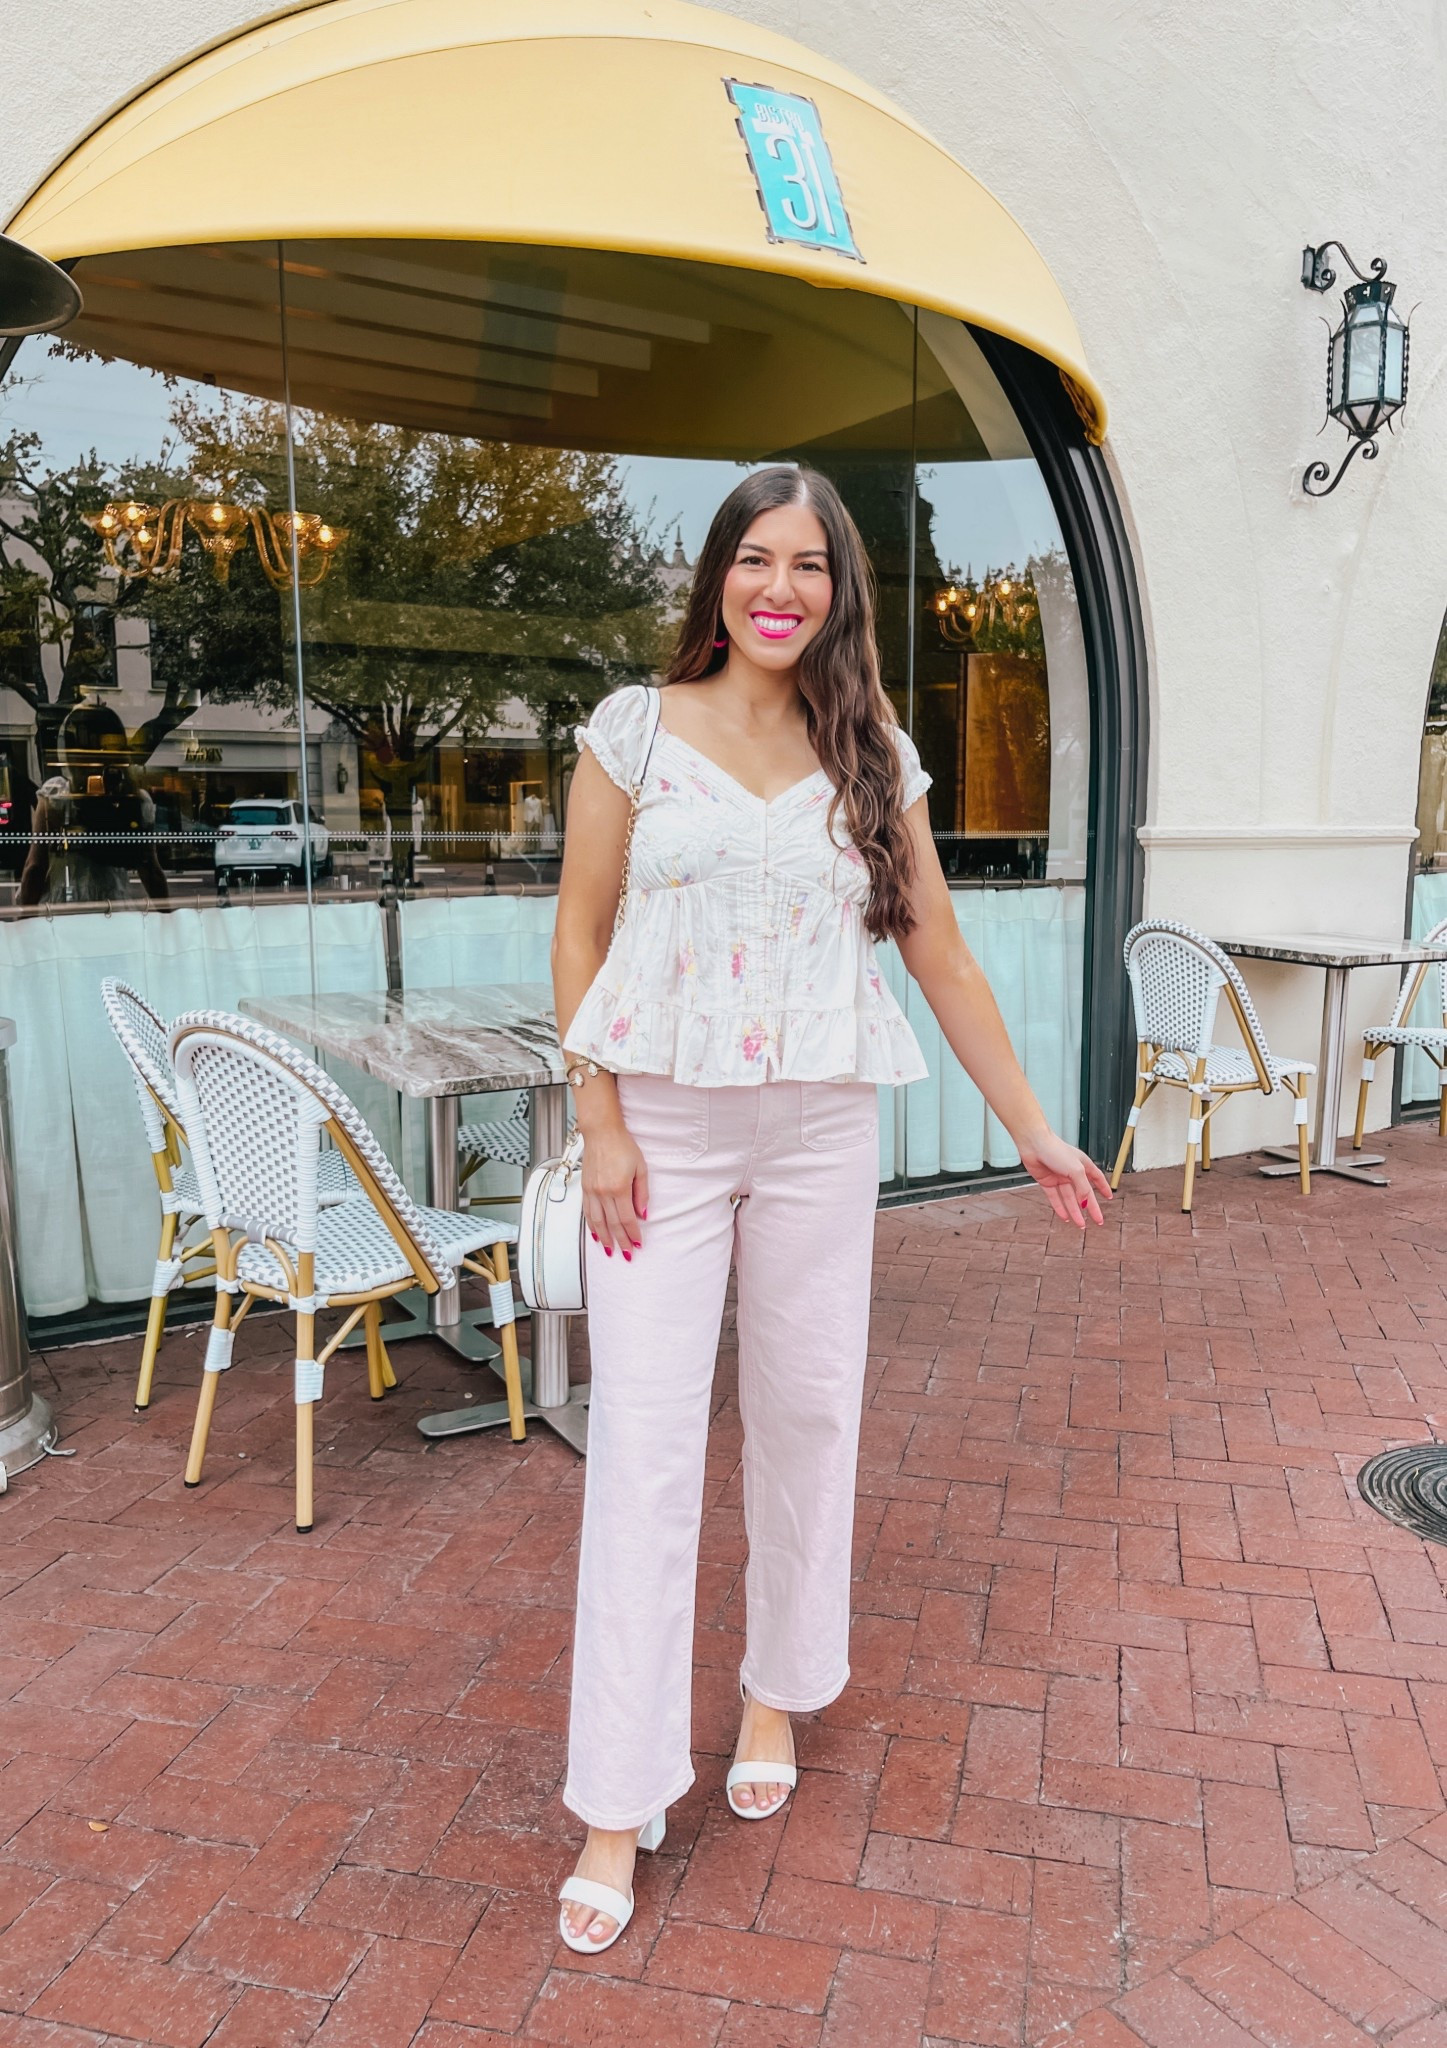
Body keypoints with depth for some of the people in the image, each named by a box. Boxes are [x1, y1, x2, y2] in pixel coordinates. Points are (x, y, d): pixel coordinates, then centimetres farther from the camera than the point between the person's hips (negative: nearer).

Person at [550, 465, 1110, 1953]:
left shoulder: (873, 757, 6)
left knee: (807, 1414, 12)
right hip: (663, 1129, -2)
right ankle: (617, 1806, 14)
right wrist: (602, 1126, -7)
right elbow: (580, 936, 1)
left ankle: (778, 1690, 37)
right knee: (644, 1444, 0)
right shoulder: (635, 731, 0)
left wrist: (1034, 1132, 9)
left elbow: (941, 957, 8)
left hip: (821, 1132, 2)